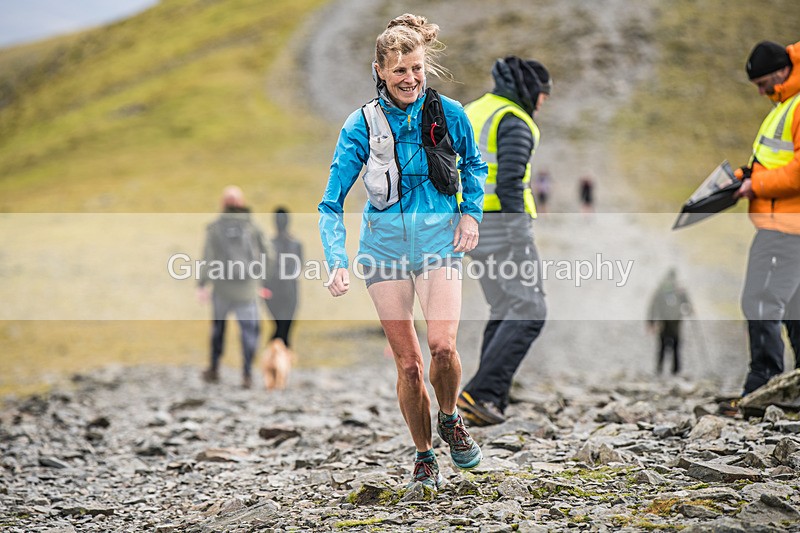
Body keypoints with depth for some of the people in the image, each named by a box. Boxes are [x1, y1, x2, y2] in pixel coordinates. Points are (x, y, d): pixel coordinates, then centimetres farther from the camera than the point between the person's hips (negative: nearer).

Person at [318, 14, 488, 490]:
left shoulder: (449, 113, -3)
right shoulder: (362, 125, -6)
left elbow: (474, 164, 18)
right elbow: (332, 202, -5)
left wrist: (471, 213, 4)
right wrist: (337, 262, -16)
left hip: (439, 241, 0)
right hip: (385, 246, 0)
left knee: (443, 345, -20)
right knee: (408, 363, 0)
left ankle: (450, 419, 11)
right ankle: (425, 456, 21)